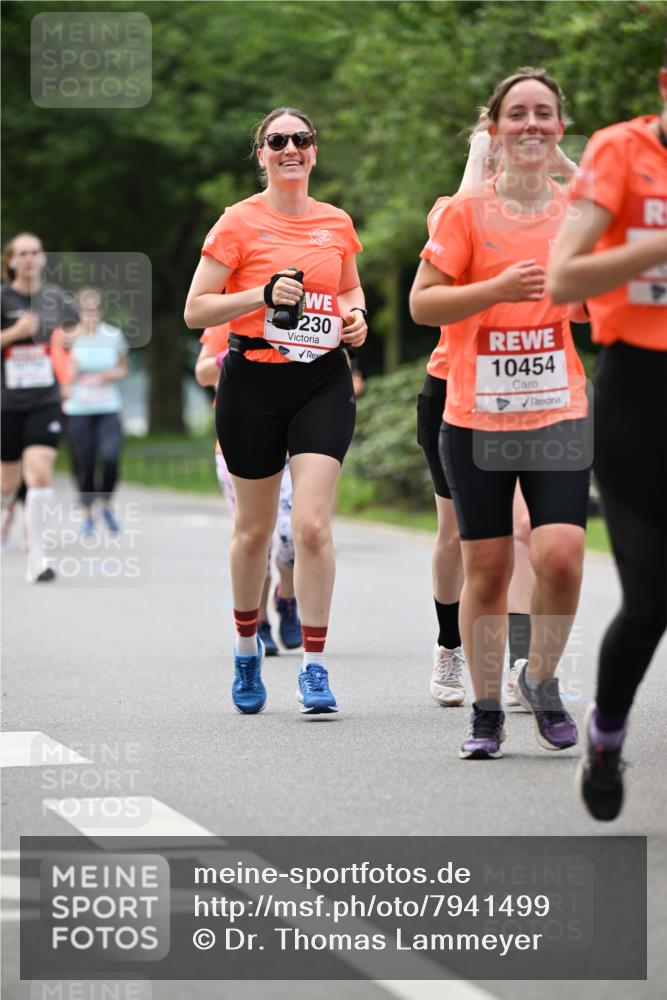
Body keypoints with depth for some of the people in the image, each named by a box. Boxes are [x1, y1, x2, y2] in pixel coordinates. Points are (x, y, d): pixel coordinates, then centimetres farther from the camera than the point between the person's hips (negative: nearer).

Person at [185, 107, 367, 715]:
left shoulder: (337, 224, 7)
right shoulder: (240, 223, -3)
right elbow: (195, 311, -5)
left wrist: (356, 315, 4)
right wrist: (265, 294, -17)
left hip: (323, 380, 1)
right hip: (254, 382, -1)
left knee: (312, 524, -12)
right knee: (255, 528, 10)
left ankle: (314, 666, -5)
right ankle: (247, 648, 32)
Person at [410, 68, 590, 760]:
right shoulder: (466, 212, -2)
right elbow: (422, 304, -6)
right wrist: (499, 288, -18)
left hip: (558, 412, 1)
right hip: (475, 415, -1)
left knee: (561, 555, -14)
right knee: (486, 568, 2)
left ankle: (541, 680, 11)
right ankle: (485, 710, 17)